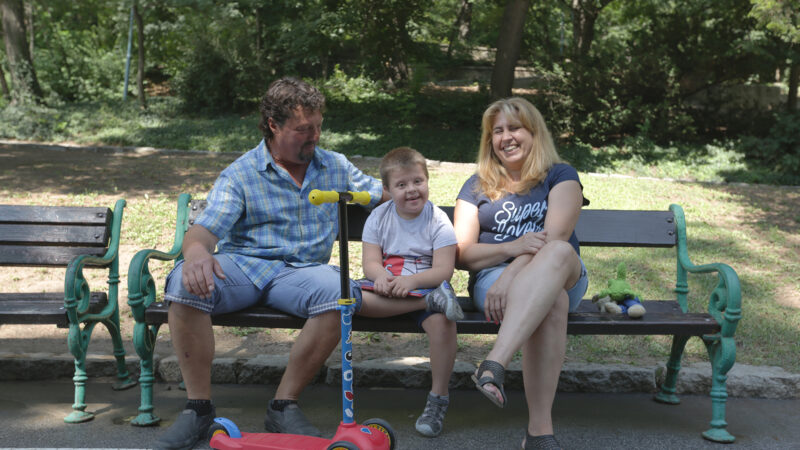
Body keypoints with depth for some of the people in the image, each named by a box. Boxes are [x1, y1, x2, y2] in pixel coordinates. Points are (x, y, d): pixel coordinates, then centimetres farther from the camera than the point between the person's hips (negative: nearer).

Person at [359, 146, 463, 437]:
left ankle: (438, 398, -14)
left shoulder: (438, 221, -3)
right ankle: (434, 300, -29)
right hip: (386, 288, 3)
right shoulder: (378, 217, 5)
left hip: (424, 286, -3)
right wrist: (381, 276, -27)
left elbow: (444, 270, -12)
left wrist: (412, 281, -29)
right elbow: (370, 262, -2)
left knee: (442, 320, -33)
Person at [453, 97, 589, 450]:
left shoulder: (560, 176, 11)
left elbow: (555, 237, -9)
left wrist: (509, 277, -24)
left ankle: (495, 364, -53)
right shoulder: (476, 187, 17)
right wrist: (512, 248, -16)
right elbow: (462, 254, 4)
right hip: (493, 277, 1)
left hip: (563, 278, 0)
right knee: (552, 302, -36)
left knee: (559, 251, -39)